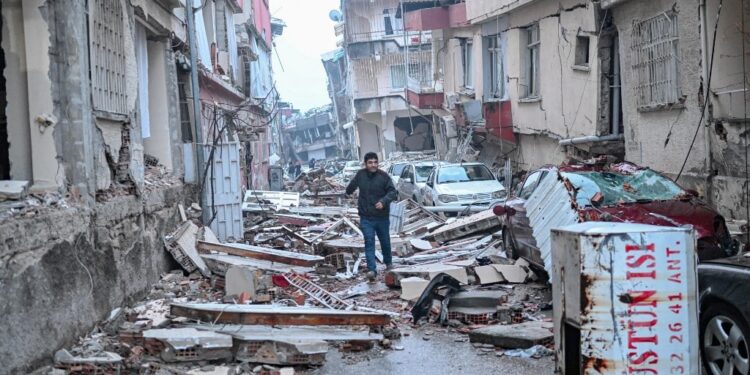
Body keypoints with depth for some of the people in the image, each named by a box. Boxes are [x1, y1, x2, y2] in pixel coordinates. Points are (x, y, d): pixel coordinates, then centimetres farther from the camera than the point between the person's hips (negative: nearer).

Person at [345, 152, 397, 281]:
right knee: (369, 243, -9)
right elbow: (352, 186, 16)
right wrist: (348, 192, 31)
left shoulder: (384, 176, -11)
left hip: (382, 217, 0)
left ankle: (388, 263, 40)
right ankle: (371, 269, -14)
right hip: (366, 218, 0)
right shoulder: (360, 175, -3)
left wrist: (383, 201, -30)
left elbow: (392, 192, -15)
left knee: (385, 241, 17)